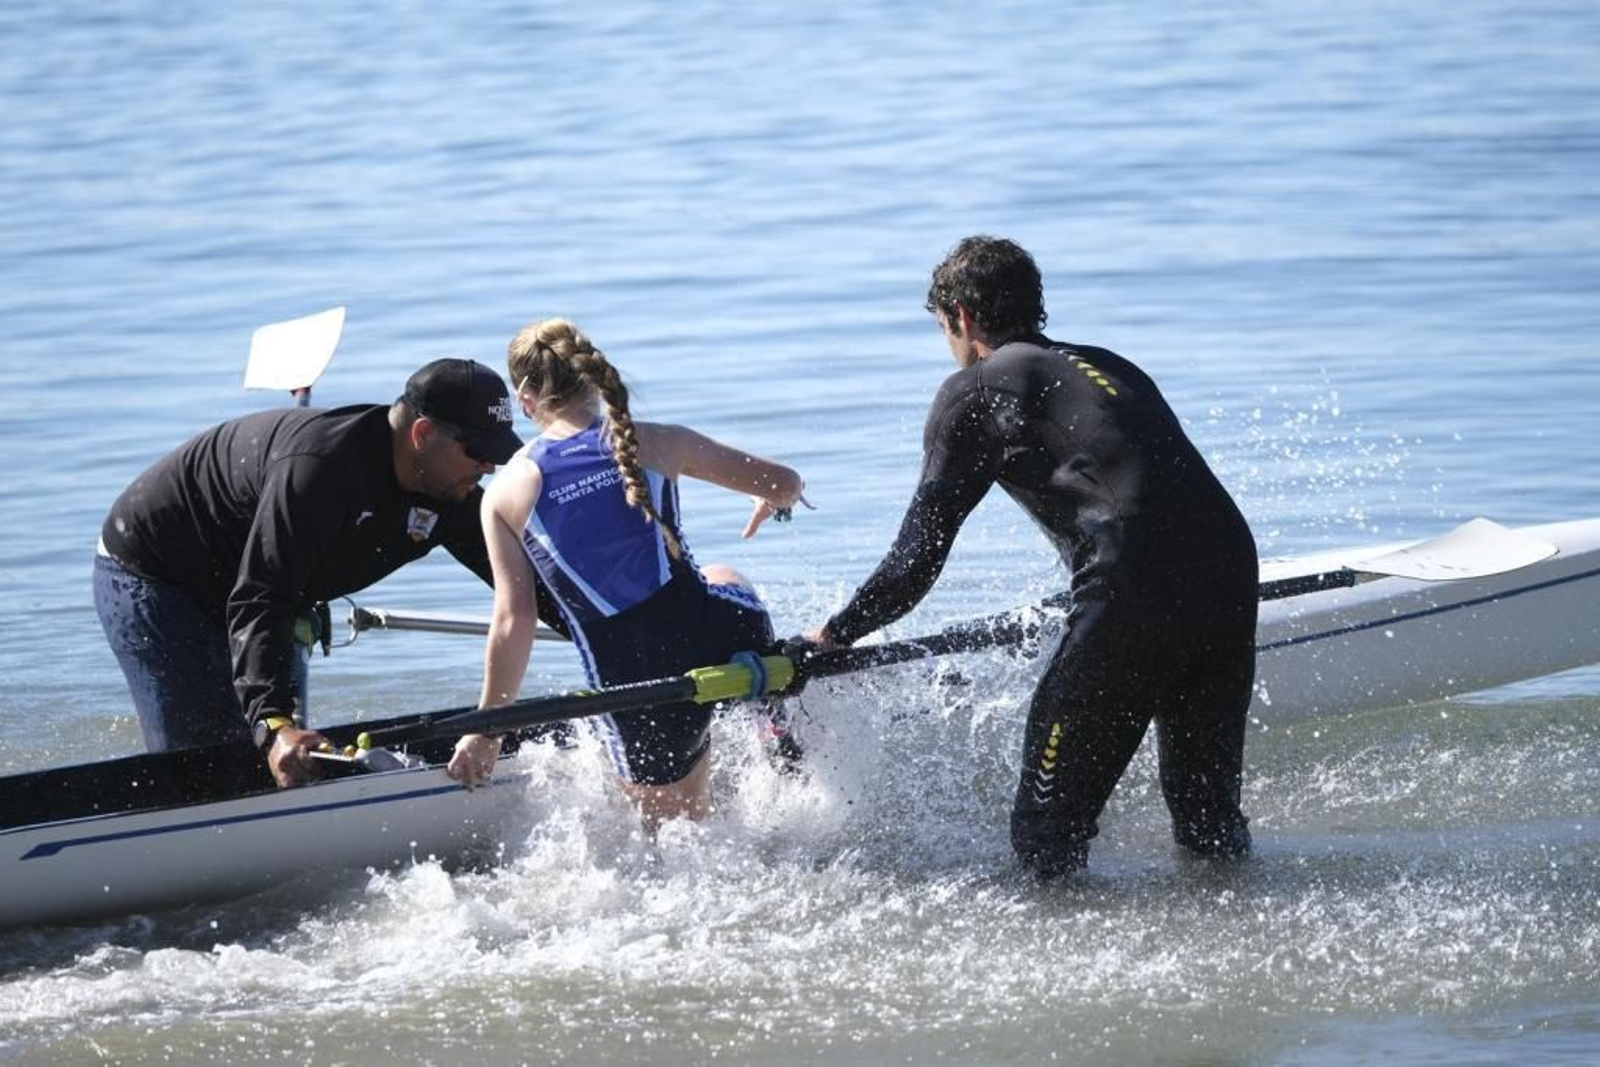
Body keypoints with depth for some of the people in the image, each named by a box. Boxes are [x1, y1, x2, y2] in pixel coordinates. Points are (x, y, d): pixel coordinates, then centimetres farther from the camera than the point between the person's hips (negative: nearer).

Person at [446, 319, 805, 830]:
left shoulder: (506, 494, 0)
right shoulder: (653, 444, 1)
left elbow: (513, 623, -3)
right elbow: (786, 483, 8)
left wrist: (485, 729, 8)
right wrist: (770, 502, 33)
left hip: (635, 685, -1)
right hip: (716, 636, 1)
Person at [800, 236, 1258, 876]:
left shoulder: (973, 392, 8)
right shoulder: (1109, 366, 28)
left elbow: (918, 555, 7)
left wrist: (833, 637, 19)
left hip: (1136, 595, -7)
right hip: (1233, 569, 7)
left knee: (1047, 835, 3)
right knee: (1211, 823, 21)